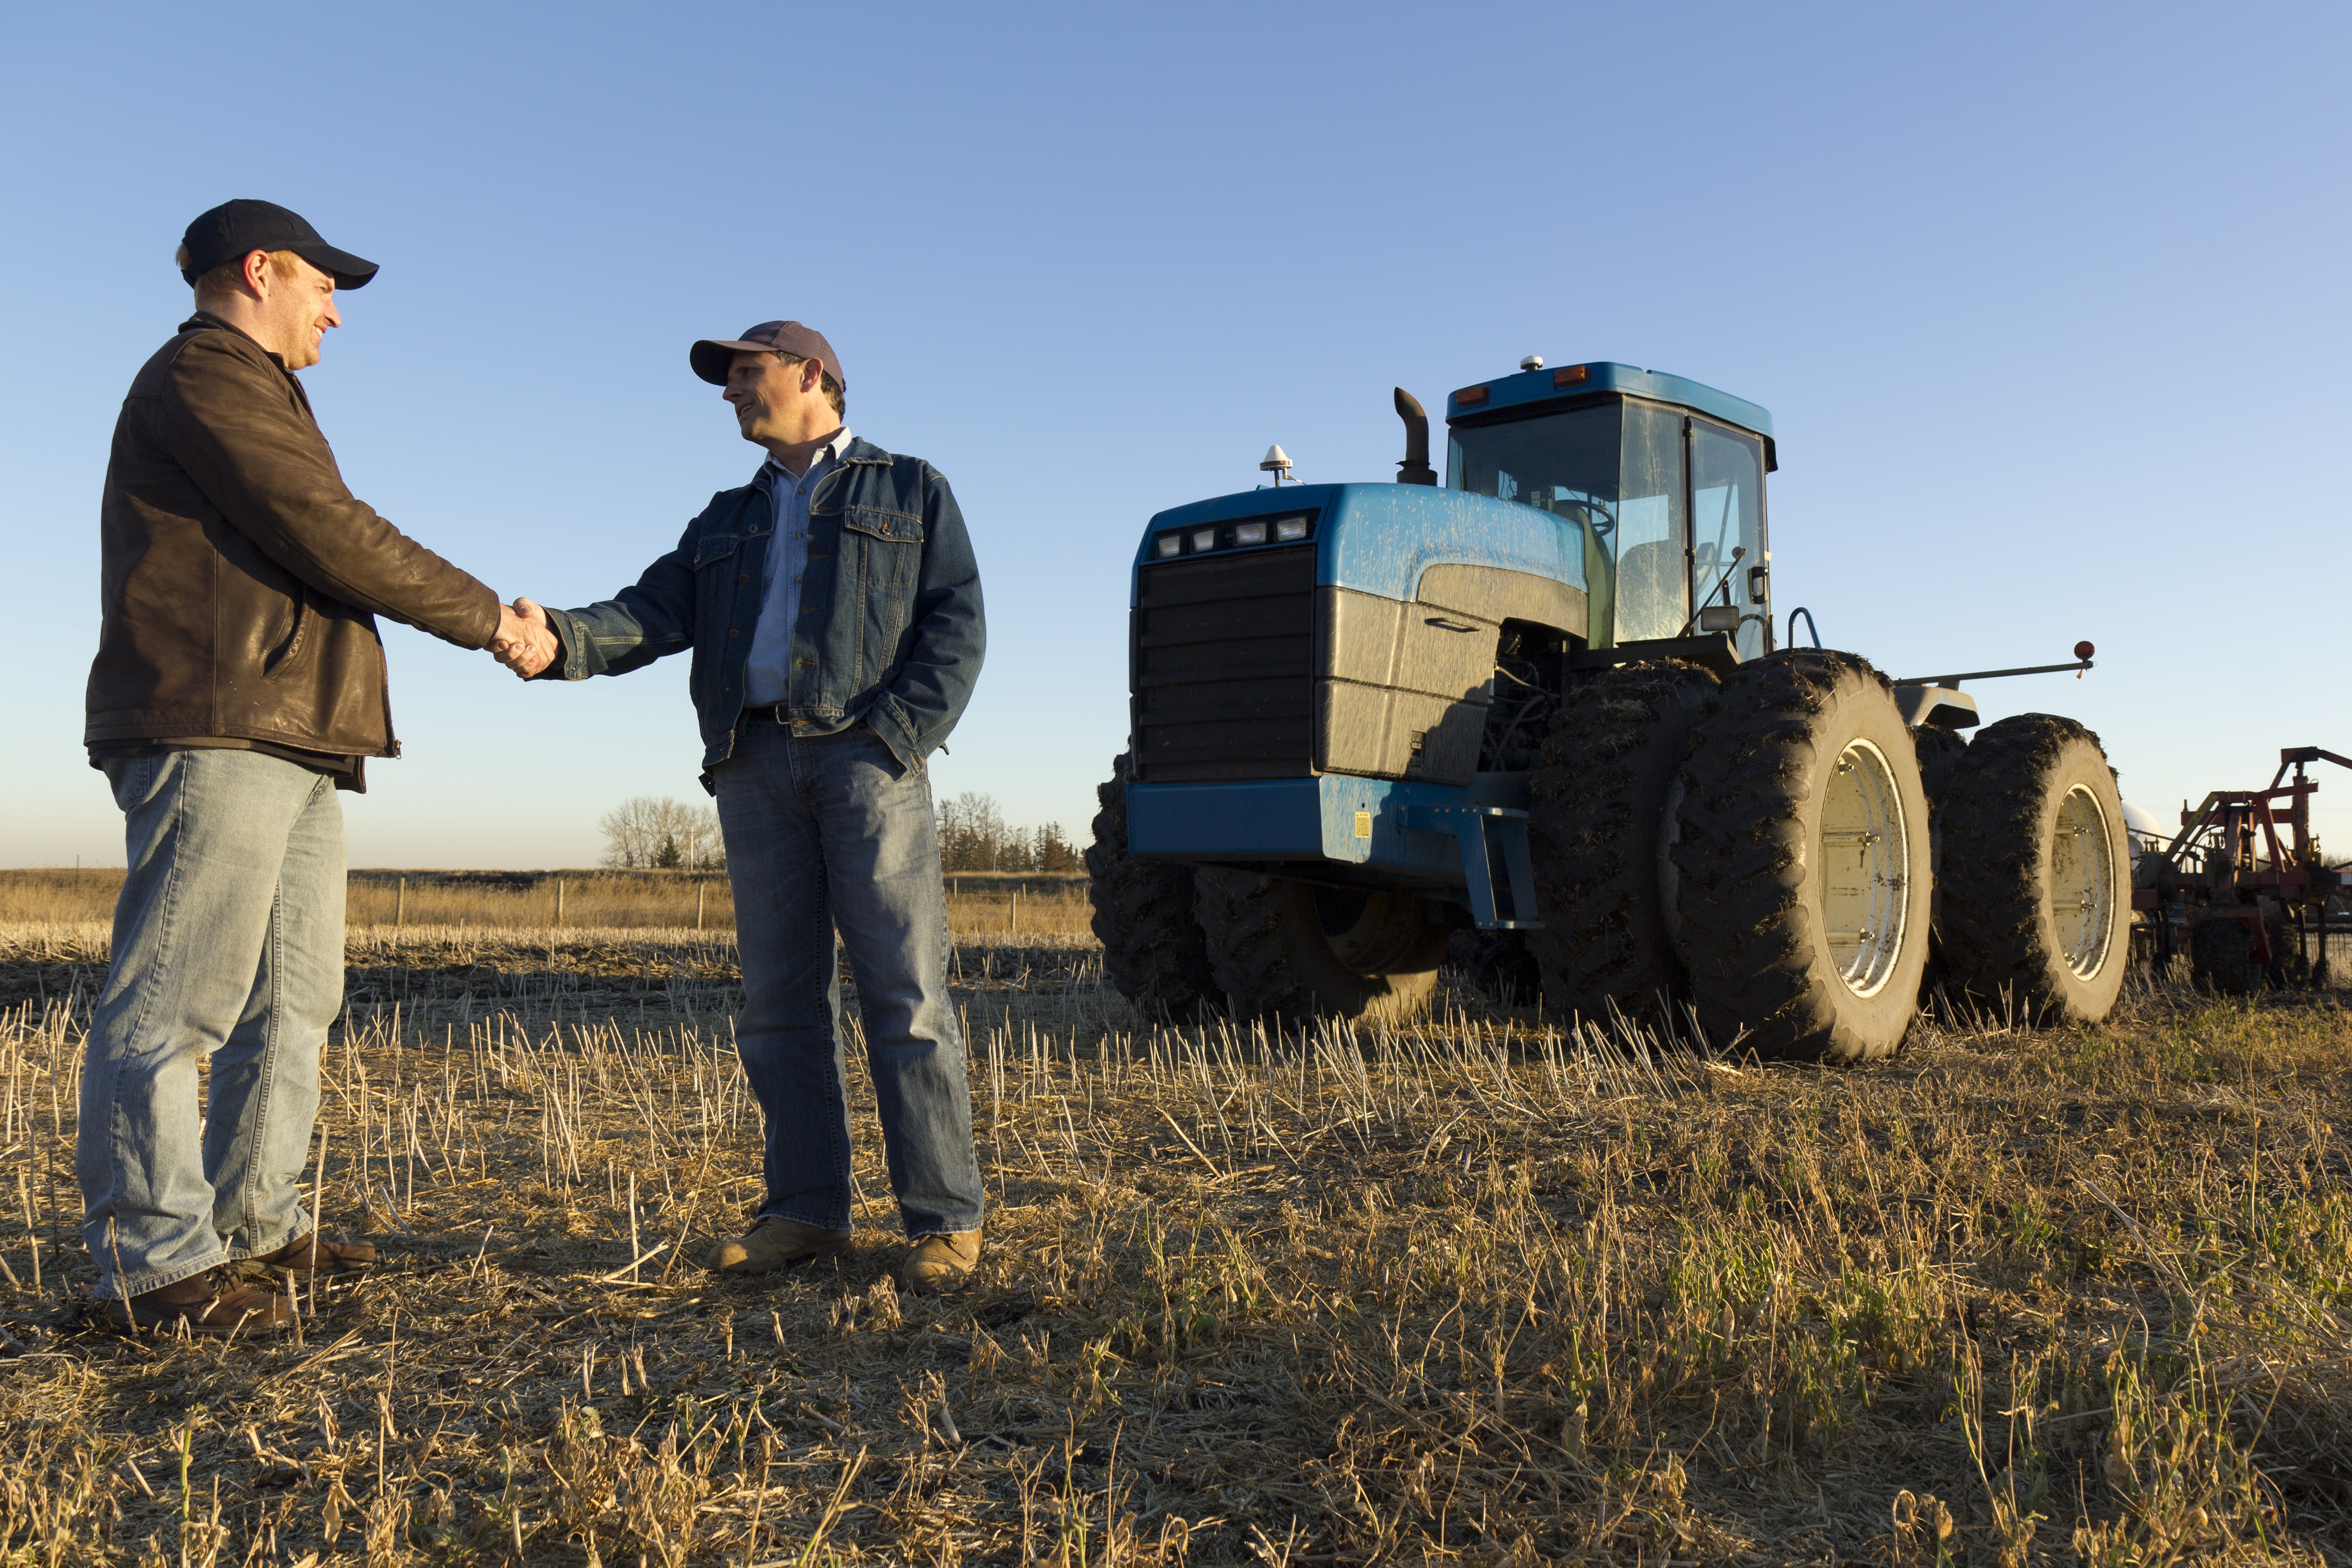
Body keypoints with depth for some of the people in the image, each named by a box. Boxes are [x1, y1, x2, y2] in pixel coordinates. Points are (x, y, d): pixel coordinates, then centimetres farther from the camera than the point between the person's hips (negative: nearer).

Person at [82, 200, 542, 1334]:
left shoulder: (252, 396, 30)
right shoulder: (209, 378, -4)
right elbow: (333, 540, -13)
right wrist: (485, 617, -4)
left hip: (289, 743, 11)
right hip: (214, 735, -11)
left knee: (293, 997, 12)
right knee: (178, 998, -9)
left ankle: (253, 1219, 20)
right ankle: (155, 1261, -5)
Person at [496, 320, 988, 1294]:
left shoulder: (911, 493, 13)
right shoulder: (726, 523, 26)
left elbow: (955, 629, 1)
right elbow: (653, 616, 9)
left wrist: (895, 741, -13)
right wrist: (560, 640, -13)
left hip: (866, 755, -5)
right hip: (754, 761, 5)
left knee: (904, 992, -9)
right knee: (781, 1000, 3)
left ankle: (943, 1223, -6)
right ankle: (807, 1213, 10)